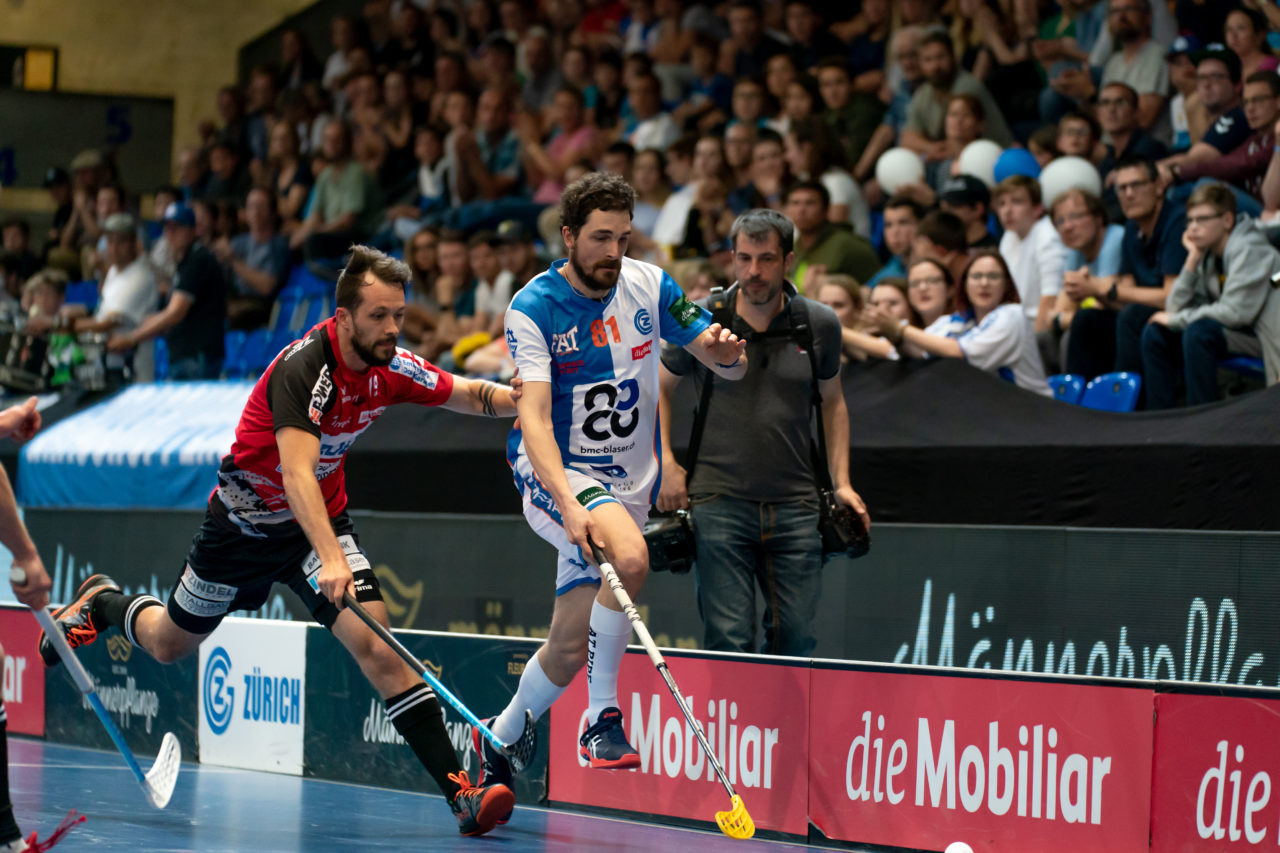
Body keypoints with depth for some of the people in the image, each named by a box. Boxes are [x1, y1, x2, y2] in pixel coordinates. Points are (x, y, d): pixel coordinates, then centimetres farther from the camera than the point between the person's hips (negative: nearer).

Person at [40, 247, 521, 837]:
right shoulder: (304, 367, -32)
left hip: (322, 520, 3)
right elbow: (297, 474, -43)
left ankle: (457, 788, -26)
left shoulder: (391, 368, -13)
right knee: (168, 644, 16)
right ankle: (102, 602, 50)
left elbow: (469, 395, 6)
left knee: (372, 641, -20)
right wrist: (329, 559, -56)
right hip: (245, 519, -3)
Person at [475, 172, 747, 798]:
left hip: (628, 483, 5)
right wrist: (568, 505, -38)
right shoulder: (533, 309, -14)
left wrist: (725, 352, -24)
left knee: (571, 645, 5)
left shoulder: (650, 288, -2)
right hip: (556, 474, -4)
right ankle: (602, 720, -24)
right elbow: (533, 417, -23)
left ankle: (497, 742, 31)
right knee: (630, 556, -34)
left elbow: (730, 368, 2)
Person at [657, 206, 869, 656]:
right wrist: (666, 463, 3)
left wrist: (841, 483, 9)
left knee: (795, 638, 1)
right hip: (718, 502, -2)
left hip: (795, 507, 2)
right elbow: (658, 386, 14)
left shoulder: (820, 324, 4)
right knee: (729, 642, -7)